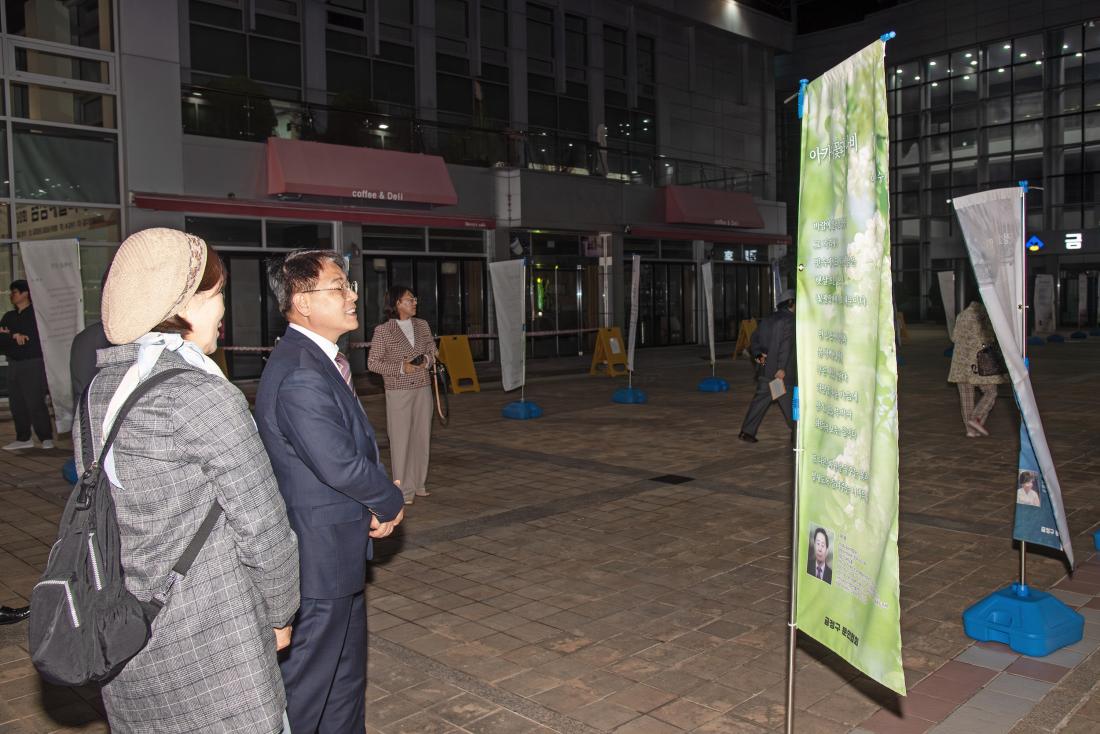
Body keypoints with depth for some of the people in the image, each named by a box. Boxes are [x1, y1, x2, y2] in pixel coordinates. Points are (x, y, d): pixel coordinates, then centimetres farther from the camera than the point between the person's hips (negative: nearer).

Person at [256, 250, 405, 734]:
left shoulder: (315, 360, 8)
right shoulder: (301, 376, -25)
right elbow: (340, 464, -29)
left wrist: (375, 506, -1)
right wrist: (390, 502, -11)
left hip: (336, 553, 10)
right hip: (318, 556, -10)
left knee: (347, 674, 23)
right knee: (307, 685, 6)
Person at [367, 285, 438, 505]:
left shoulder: (422, 325, 8)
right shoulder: (383, 330, -7)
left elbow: (432, 350, 18)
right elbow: (372, 363, -6)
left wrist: (427, 360, -5)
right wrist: (401, 368, -17)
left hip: (423, 388, 5)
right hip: (398, 391, -5)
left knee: (422, 436, 9)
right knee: (401, 439, -2)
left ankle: (419, 484, 22)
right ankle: (404, 490, 7)